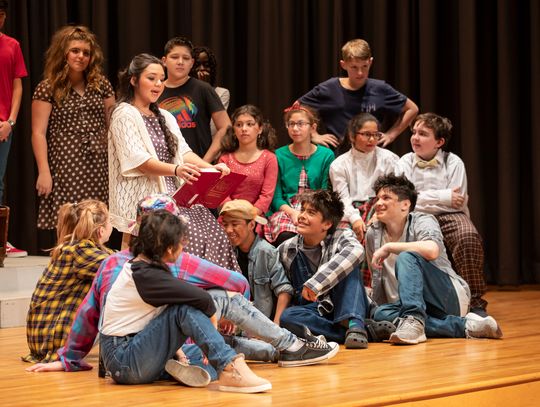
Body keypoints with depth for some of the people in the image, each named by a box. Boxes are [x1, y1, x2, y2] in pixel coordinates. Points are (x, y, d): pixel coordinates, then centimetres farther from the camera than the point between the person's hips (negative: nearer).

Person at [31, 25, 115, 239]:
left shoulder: (100, 85, 11)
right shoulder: (48, 89, 0)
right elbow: (39, 133, -3)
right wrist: (43, 171, -10)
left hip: (99, 168, 3)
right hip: (66, 169, -3)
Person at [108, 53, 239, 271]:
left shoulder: (164, 117, 22)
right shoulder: (125, 115, -3)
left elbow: (183, 151, 13)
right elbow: (136, 160, -15)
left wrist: (211, 167, -7)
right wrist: (175, 169, -31)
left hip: (170, 196, 7)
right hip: (142, 201, -7)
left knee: (210, 230, -15)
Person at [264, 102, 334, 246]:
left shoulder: (326, 155, 9)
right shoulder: (279, 156, 8)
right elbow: (276, 196, 3)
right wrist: (292, 212, -15)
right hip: (285, 209, 0)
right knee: (286, 236, -34)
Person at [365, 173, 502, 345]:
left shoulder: (423, 221, -7)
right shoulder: (373, 234, 10)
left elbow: (432, 250, -31)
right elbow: (378, 280, 22)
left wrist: (388, 247, -22)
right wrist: (368, 307, 9)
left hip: (449, 297, -6)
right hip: (410, 303, 6)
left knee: (406, 258, -28)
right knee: (379, 313, -28)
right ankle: (462, 325, -30)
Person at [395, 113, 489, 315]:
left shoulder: (453, 163, 1)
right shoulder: (405, 162, 7)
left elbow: (458, 203, -7)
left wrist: (423, 200, -6)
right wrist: (443, 197, -12)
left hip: (449, 216, -1)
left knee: (468, 237, -35)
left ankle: (475, 303, -26)